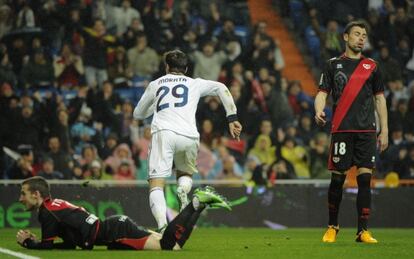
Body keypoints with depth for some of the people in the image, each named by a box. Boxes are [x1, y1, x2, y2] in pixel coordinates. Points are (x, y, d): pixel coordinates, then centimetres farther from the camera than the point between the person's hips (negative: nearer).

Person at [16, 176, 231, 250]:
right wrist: (35, 241, 17)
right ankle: (199, 204, 8)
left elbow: (47, 246, -11)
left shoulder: (48, 211, -7)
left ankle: (198, 202, -15)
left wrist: (27, 242, 6)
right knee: (174, 246, 5)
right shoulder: (57, 206, 21)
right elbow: (70, 244, 22)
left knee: (168, 245, -20)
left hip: (117, 232, -8)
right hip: (116, 228, 8)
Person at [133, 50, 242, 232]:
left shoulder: (155, 84, 26)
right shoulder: (195, 83, 25)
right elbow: (221, 89, 14)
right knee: (185, 174, 27)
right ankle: (183, 189, -10)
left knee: (156, 186, -7)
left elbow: (138, 114, 34)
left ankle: (162, 225, -32)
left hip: (163, 133, -1)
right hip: (189, 136, 1)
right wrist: (232, 119, 12)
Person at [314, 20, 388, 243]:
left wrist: (384, 130, 8)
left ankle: (363, 231, -3)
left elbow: (379, 99, 14)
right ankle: (332, 227, 16)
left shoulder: (371, 66, 12)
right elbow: (322, 93, 5)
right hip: (341, 130, -1)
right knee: (337, 179, 0)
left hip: (366, 131, 1)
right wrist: (319, 111, -17)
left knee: (365, 179, -5)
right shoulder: (333, 65, 8)